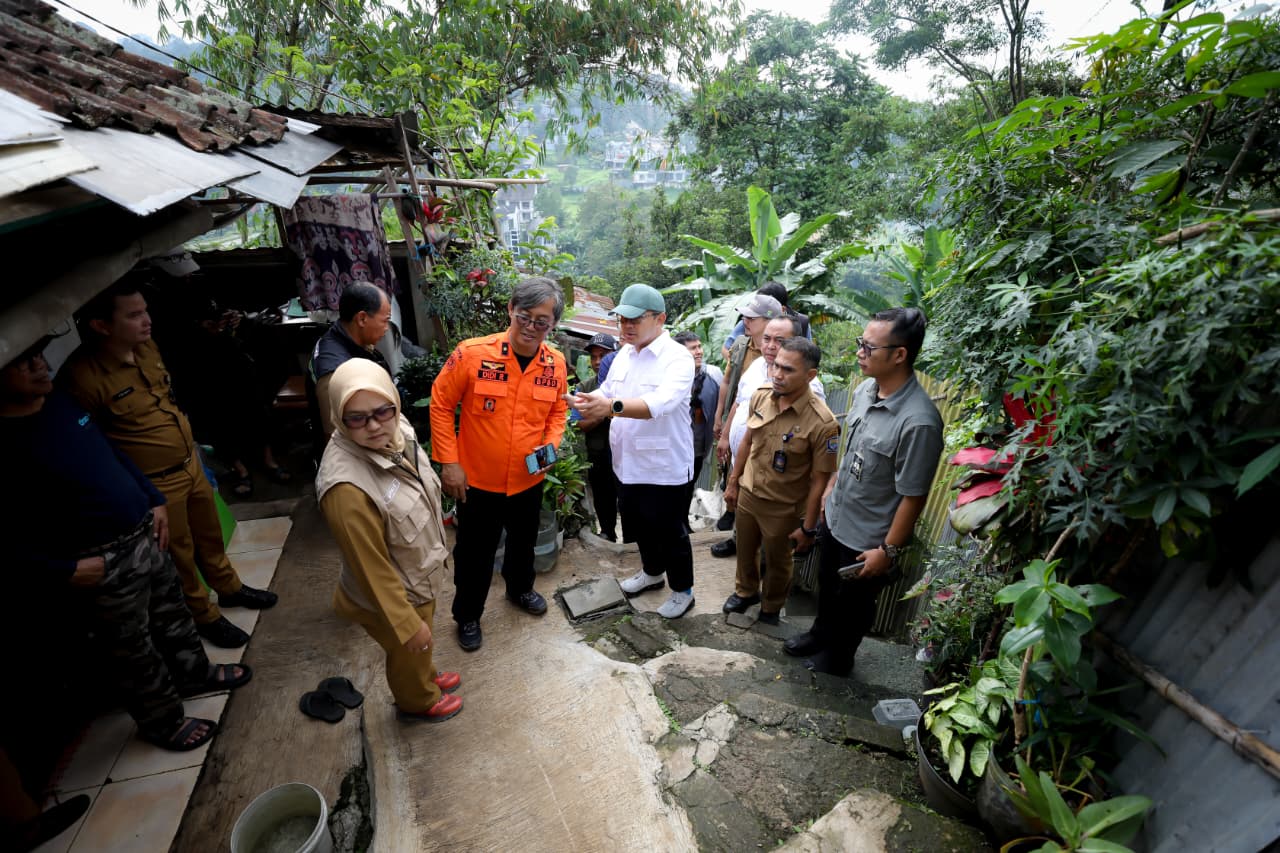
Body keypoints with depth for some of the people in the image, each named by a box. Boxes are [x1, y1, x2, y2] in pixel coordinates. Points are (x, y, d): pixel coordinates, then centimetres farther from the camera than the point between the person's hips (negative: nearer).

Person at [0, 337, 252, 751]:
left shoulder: (59, 399, -1)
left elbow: (113, 452, 13)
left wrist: (155, 499, 9)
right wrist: (63, 572, -20)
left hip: (144, 534, 7)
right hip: (103, 563, -7)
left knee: (171, 610, 25)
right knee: (132, 648, 13)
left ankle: (194, 672, 50)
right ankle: (163, 721, 35)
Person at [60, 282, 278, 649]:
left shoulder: (147, 347, -4)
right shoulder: (82, 377, -27)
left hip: (191, 464, 7)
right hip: (154, 485, -6)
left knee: (210, 534, 24)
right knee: (180, 555, 14)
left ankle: (229, 587, 47)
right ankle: (204, 616, 35)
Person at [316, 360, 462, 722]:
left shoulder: (397, 431, -16)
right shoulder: (347, 488, -39)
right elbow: (372, 568, -28)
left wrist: (435, 547, 17)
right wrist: (408, 624, -17)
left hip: (421, 576, 6)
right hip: (394, 596, -6)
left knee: (422, 645, 34)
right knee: (409, 651, 25)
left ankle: (427, 675, 64)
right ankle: (418, 701, 56)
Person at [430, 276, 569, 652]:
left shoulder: (556, 363, -8)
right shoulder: (472, 353, -19)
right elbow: (441, 404, -10)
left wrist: (550, 446, -12)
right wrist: (448, 461, -12)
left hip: (528, 481, 4)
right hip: (477, 480, -3)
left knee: (524, 543, 27)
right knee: (474, 554, 16)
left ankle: (520, 589, 57)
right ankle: (467, 615, 42)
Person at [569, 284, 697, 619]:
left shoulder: (678, 358, -19)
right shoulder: (623, 355, 6)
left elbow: (661, 402, -35)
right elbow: (606, 393, 9)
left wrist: (612, 407, -49)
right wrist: (589, 403, -15)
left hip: (666, 466, -7)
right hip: (628, 463, 7)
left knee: (670, 532, 9)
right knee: (638, 524, 24)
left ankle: (683, 590, 33)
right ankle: (652, 572, 49)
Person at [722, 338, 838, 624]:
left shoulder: (822, 423, -27)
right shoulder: (760, 396, -11)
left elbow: (819, 481, -19)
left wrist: (808, 528, -12)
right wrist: (733, 482, 10)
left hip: (783, 508, -4)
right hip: (748, 494, 5)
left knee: (777, 562, 21)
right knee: (745, 550, 26)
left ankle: (771, 606, 50)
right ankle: (745, 591, 55)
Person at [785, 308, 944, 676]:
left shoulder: (918, 421, -31)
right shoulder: (864, 390, -7)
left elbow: (913, 496, -24)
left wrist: (888, 551, -17)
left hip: (868, 539, -7)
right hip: (835, 518, 7)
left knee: (853, 602, 20)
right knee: (827, 585, 29)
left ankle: (837, 656, 47)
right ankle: (821, 633, 56)